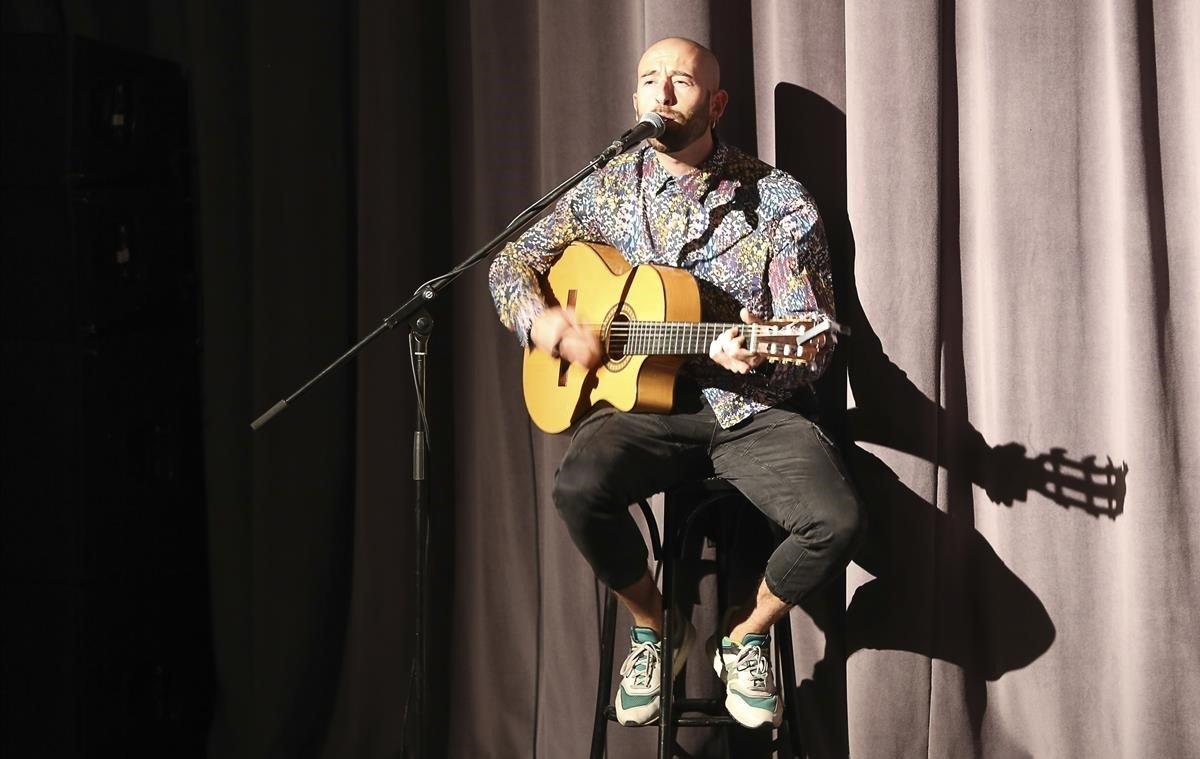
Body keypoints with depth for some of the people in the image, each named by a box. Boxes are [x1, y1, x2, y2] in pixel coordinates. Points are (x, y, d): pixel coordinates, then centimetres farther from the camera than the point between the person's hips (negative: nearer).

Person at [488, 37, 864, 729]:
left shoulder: (778, 199, -1)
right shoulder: (610, 188, 8)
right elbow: (513, 262, 16)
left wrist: (762, 356, -28)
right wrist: (540, 318, -7)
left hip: (754, 408, -1)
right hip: (644, 404, 2)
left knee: (838, 521, -27)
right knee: (580, 489, -30)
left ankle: (746, 632, 7)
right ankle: (655, 627, 2)